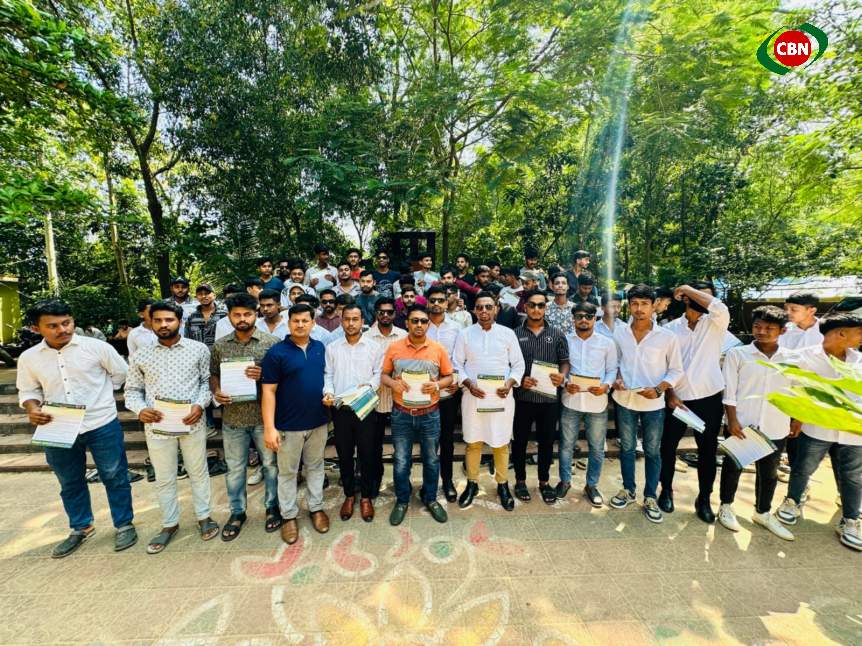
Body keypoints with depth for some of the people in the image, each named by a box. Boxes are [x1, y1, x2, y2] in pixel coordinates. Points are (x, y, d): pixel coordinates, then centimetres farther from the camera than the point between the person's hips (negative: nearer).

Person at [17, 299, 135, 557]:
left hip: (102, 426, -3)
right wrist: (32, 409, -10)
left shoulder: (96, 347, -10)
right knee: (70, 483, 20)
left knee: (114, 477, 8)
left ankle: (124, 525, 25)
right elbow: (28, 391, 10)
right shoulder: (29, 358, 0)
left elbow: (120, 373, 3)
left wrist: (97, 393, 1)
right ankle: (81, 528, 41)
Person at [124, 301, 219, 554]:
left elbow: (208, 381, 1)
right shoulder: (140, 356, 3)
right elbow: (132, 390, 8)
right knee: (164, 479, 16)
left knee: (198, 472, 13)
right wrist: (140, 410, -11)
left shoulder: (199, 349, -3)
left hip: (192, 423, -2)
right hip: (157, 426, 2)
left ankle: (204, 516, 32)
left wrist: (200, 404, -14)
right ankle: (170, 524, 35)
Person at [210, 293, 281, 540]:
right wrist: (216, 392, -8)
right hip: (232, 417, 2)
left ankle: (272, 507, 33)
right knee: (235, 468, 16)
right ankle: (237, 512, 36)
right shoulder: (220, 345, 3)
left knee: (271, 464, 12)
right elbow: (213, 375, 11)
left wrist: (264, 375, -22)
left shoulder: (271, 342, -7)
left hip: (264, 416, -2)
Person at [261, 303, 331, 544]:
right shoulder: (277, 352, -12)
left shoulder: (320, 348, 1)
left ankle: (316, 508, 36)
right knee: (287, 471, 13)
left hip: (318, 422, 4)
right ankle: (289, 516, 32)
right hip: (288, 424, -3)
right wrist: (269, 427, -16)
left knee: (315, 467, 18)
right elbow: (268, 392, -13)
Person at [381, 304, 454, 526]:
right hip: (401, 414, 0)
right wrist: (393, 383, -17)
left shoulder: (438, 349, -5)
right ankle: (402, 500, 36)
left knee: (431, 459, 16)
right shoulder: (394, 347, -5)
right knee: (401, 461, 13)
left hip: (430, 414, 0)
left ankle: (430, 498, 39)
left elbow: (448, 376, 3)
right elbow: (383, 375, 4)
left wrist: (437, 385, -17)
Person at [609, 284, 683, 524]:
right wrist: (617, 378, -8)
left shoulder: (667, 337, -9)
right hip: (625, 400, 2)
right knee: (627, 447, 16)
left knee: (652, 452, 12)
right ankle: (628, 490, 34)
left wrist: (659, 389, -17)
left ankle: (650, 498, 29)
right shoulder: (619, 332, -3)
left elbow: (676, 370, -2)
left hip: (653, 404, -1)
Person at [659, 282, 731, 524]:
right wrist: (669, 394, -6)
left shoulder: (715, 324, 1)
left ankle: (704, 498, 29)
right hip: (677, 398, 0)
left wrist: (688, 288, -13)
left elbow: (721, 309, -24)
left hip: (709, 398, 0)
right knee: (668, 446, 10)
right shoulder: (671, 328, 2)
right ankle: (666, 490, 31)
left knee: (708, 450, 11)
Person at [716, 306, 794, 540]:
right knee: (733, 467, 10)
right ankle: (726, 506, 28)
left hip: (775, 428, 3)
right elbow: (729, 391, -8)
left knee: (769, 472, 17)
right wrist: (732, 420, -13)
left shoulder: (791, 359, 4)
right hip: (740, 424, -3)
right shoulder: (737, 354, -6)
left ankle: (762, 513, 36)